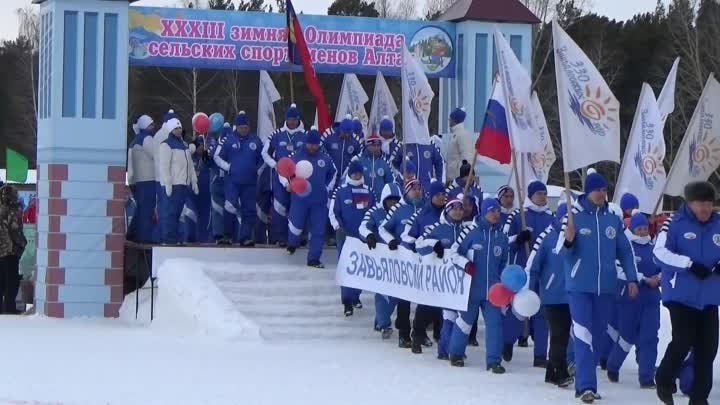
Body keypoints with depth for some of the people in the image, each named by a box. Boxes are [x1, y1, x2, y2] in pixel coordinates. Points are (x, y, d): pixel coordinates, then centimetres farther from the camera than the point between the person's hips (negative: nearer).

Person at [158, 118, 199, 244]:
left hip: (184, 184, 8)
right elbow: (164, 166, -13)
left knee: (177, 212, 10)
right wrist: (167, 184, -19)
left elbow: (190, 164, 25)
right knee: (169, 212, -9)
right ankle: (168, 238, -9)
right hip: (172, 185, -8)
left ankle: (173, 238, 14)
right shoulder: (166, 145, -6)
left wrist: (194, 181, 19)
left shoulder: (184, 145, 21)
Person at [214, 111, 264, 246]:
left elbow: (263, 158, 18)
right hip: (232, 180, -2)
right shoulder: (228, 139, -2)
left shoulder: (255, 140, 4)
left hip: (250, 182, 2)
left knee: (249, 210, 3)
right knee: (230, 206, -20)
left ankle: (245, 237, 10)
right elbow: (217, 157, 5)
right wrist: (228, 167, -4)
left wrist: (256, 169, 8)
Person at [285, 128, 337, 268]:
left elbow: (333, 174, 24)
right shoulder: (296, 157, -2)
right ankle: (292, 243, 33)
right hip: (300, 199, -2)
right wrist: (287, 183, -12)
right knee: (296, 224, -4)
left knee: (318, 230, 0)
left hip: (319, 201, 2)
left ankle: (314, 259, 9)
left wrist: (328, 188, 18)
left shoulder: (325, 159, 6)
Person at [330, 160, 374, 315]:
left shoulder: (368, 192, 5)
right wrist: (339, 228, -13)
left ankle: (356, 296, 24)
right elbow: (333, 213, -1)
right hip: (346, 236, -3)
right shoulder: (340, 192, -4)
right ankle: (347, 302, -6)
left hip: (363, 236, 3)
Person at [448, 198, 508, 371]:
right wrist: (465, 263, -16)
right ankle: (456, 353, 29)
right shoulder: (471, 232, -7)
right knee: (465, 319, 9)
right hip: (471, 287, -3)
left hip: (492, 289, 3)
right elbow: (454, 251, -1)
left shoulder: (502, 237, 7)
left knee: (495, 323, -4)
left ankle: (494, 360, 1)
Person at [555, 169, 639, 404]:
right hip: (580, 286, -4)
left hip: (606, 287, 4)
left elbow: (625, 251, 14)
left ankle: (583, 379, 20)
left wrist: (632, 279, 9)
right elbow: (562, 252, -8)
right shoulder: (574, 217, -6)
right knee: (583, 336, -11)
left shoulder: (613, 219, 6)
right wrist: (568, 240, -29)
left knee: (596, 335, 10)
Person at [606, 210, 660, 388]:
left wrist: (658, 278, -7)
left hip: (651, 300, 4)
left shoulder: (652, 247, 9)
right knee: (627, 336, 2)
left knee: (649, 338, -2)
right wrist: (645, 279, -18)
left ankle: (647, 377, 1)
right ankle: (612, 366, 29)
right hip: (630, 298, -4)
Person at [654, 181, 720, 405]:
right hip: (681, 294, -5)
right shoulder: (675, 223, -9)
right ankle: (664, 381, 15)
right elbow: (660, 253, -17)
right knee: (683, 341, -11)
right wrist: (690, 264, -25)